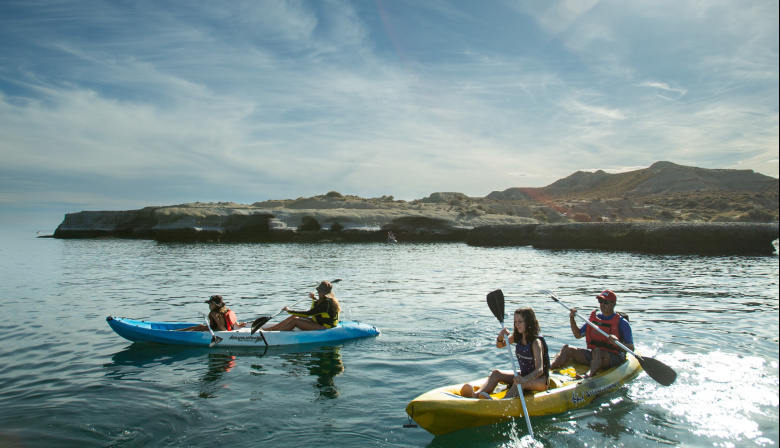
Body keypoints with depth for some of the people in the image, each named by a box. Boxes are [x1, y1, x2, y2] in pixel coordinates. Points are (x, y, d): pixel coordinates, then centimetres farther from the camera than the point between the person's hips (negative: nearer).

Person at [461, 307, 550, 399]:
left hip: (541, 380, -7)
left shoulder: (536, 342, -20)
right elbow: (500, 345, 15)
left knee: (520, 383, -37)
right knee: (496, 373, -12)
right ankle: (476, 394, -37)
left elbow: (539, 370, -31)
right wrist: (501, 337, -10)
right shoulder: (517, 336, 3)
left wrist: (524, 379, -50)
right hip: (524, 375, 8)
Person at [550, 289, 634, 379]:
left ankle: (588, 376, -63)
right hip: (592, 354, 6)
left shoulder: (622, 322, -2)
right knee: (566, 349, -14)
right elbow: (578, 335, 19)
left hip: (614, 358, -5)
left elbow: (631, 348, -9)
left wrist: (618, 342, -29)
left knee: (597, 351, -38)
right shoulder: (594, 317, 13)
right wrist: (572, 319, 5)